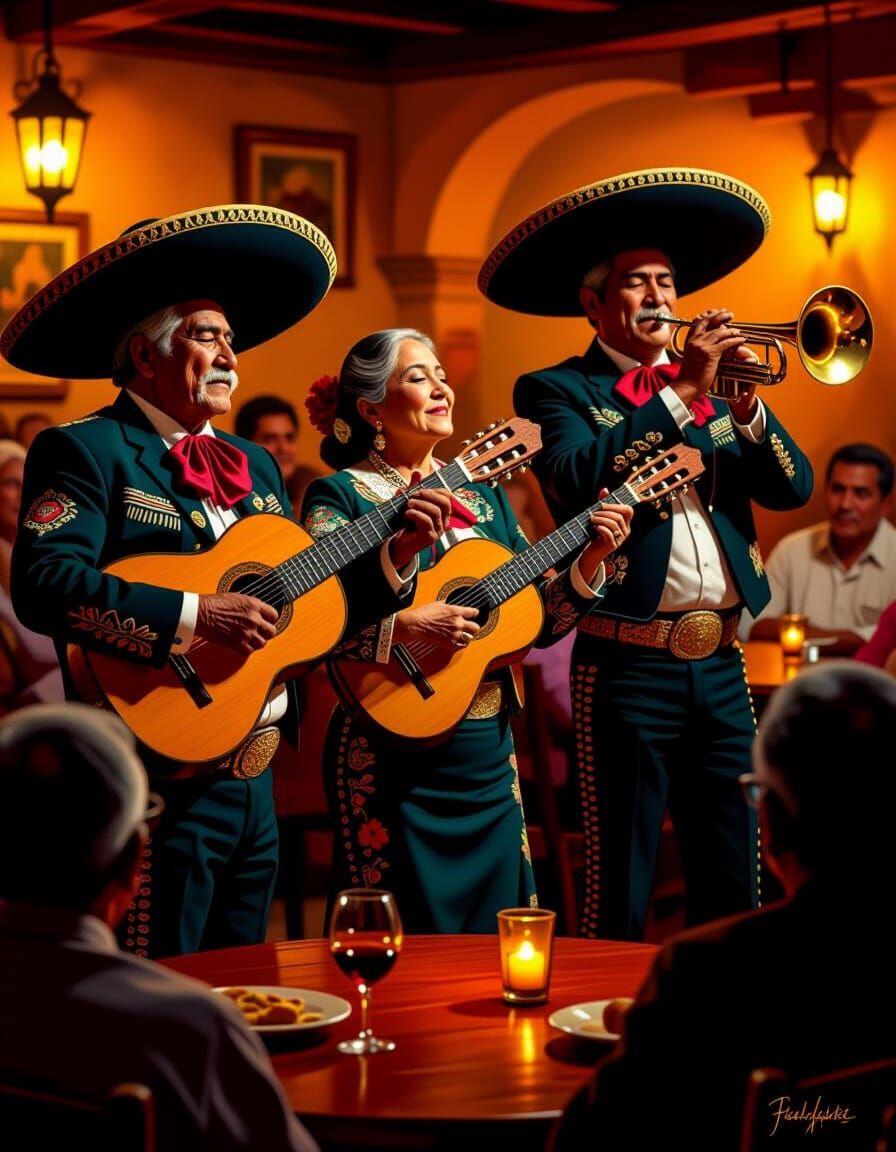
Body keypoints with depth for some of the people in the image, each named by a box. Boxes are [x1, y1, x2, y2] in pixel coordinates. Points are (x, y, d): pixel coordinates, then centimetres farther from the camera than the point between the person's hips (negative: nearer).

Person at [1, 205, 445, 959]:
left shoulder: (254, 465, 17)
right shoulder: (84, 452, -8)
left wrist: (396, 552, 2)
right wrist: (194, 615, -26)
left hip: (255, 782, 8)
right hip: (158, 784, -8)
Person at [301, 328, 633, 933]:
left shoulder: (482, 495, 12)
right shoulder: (340, 496, -5)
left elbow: (539, 620, 11)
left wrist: (591, 559, -3)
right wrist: (405, 626, -28)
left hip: (488, 751, 6)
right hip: (393, 754, -6)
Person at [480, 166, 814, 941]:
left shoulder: (708, 385, 15)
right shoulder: (557, 391, 1)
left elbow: (794, 487, 7)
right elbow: (577, 480, -20)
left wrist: (744, 404, -10)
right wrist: (679, 392, -17)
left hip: (721, 665, 5)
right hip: (630, 666, -5)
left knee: (733, 888, 11)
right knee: (620, 891, 0)